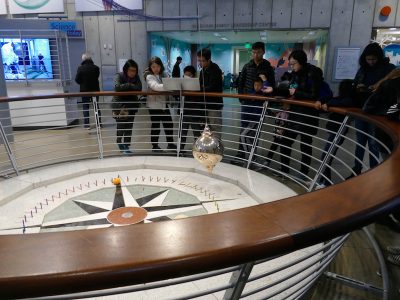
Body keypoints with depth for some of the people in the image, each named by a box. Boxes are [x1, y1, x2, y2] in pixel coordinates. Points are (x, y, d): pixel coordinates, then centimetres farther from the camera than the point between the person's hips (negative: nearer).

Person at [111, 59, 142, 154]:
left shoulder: (136, 77, 2)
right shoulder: (119, 76, -7)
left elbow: (139, 88, -14)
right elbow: (117, 87, -25)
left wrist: (126, 86, -17)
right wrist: (129, 85, -16)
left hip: (132, 105, 3)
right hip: (119, 105, -3)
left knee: (129, 126, 2)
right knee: (121, 125, -5)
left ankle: (126, 145, 13)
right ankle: (120, 143, 17)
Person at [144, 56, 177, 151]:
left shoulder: (163, 75, 11)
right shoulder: (149, 76, -12)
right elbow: (156, 86, -30)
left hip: (164, 103, 6)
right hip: (154, 105, -6)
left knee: (169, 124, 9)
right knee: (156, 126, 4)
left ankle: (170, 143, 23)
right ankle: (155, 146, 18)